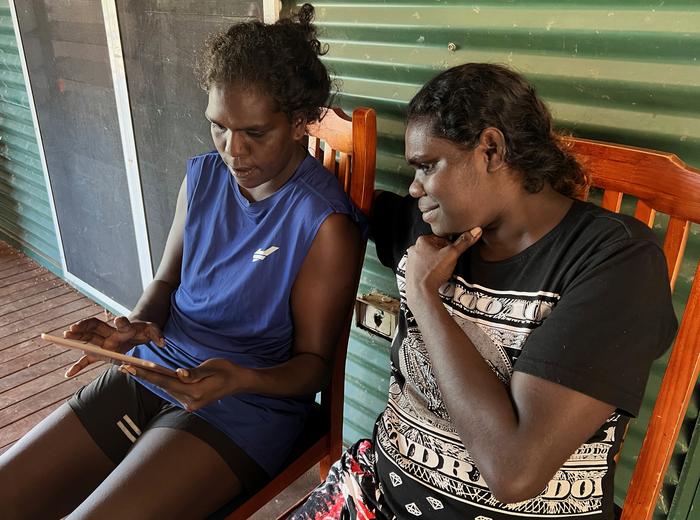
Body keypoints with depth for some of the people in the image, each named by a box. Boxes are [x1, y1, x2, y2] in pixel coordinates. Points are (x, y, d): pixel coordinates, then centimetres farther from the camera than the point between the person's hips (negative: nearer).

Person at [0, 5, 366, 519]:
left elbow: (314, 362, -11)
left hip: (246, 405, -6)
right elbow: (167, 281, 11)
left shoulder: (325, 223, -19)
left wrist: (240, 378, -29)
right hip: (153, 373, 6)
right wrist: (137, 326, -10)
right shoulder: (202, 177, 2)